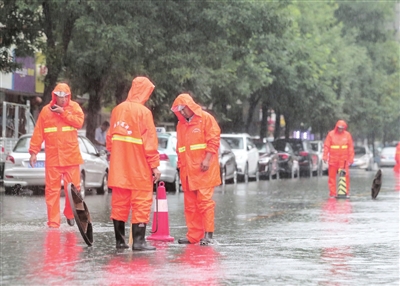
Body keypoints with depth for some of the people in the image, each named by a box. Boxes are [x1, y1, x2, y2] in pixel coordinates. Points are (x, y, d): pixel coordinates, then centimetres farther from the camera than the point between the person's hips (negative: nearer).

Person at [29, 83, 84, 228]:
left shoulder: (74, 107, 5)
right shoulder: (46, 110, 4)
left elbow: (79, 122, -12)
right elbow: (38, 133, 3)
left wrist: (63, 112, -13)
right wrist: (33, 151, -2)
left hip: (71, 157, 0)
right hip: (53, 158, 0)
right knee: (52, 190, -2)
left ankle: (70, 214, 26)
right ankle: (53, 222, 1)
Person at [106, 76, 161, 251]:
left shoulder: (117, 110, 7)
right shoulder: (144, 112, -12)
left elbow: (110, 137, 11)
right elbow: (150, 141, -13)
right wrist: (155, 165, -10)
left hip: (119, 168, 6)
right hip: (139, 168, -6)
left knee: (119, 202, 11)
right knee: (141, 202, -2)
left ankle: (120, 240, 15)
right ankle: (138, 241, -7)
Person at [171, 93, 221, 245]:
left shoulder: (206, 118, -2)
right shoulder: (181, 124, 17)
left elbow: (213, 140, -8)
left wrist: (207, 159, -17)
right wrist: (180, 164, 11)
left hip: (203, 169, -7)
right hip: (187, 170, 7)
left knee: (205, 201, -9)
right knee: (190, 204, 6)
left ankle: (208, 234, -7)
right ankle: (193, 235, 9)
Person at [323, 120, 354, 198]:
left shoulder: (347, 135, 3)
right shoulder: (331, 134, 0)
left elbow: (351, 148, 5)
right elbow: (326, 146, 1)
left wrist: (351, 159, 3)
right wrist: (325, 157, -5)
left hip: (343, 160, 0)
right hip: (333, 159, 0)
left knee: (345, 176, -4)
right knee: (332, 176, 2)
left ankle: (346, 192, 3)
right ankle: (332, 193, 7)